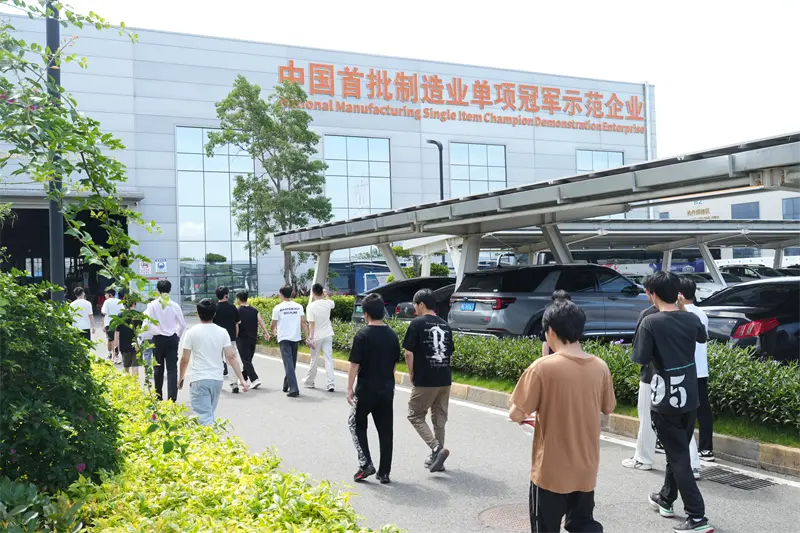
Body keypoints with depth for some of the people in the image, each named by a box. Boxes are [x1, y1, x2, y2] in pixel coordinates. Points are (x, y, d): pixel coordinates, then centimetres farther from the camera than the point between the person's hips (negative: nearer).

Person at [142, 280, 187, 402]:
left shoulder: (152, 305, -8)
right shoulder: (175, 306, -4)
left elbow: (147, 324, -13)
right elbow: (183, 324, 3)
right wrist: (178, 336, 21)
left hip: (158, 339, 0)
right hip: (172, 339, 0)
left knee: (158, 369, 14)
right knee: (172, 369, 1)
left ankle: (158, 397, 25)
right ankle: (172, 398, -7)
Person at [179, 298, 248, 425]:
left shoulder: (192, 333, -5)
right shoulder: (222, 332, 1)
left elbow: (185, 359, -3)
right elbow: (231, 357, -4)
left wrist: (181, 378, 13)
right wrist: (242, 379, -3)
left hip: (199, 380, -4)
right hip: (217, 379, 4)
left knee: (204, 417, -7)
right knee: (209, 414, 22)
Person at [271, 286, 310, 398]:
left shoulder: (278, 308, -5)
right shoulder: (298, 307, 3)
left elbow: (273, 325, 2)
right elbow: (304, 323, -2)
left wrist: (274, 331, 25)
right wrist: (307, 338, 0)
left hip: (284, 338, -4)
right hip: (296, 338, 4)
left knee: (289, 364, -6)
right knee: (292, 363, 17)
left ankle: (294, 389, -15)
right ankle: (286, 385, 31)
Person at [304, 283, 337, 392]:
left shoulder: (311, 307, -14)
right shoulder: (327, 303, -2)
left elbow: (311, 324, -17)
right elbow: (332, 303, 24)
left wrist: (311, 338, -13)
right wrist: (326, 295, 38)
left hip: (317, 337, -3)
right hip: (328, 335, 3)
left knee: (314, 360, 10)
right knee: (328, 359, 2)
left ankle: (309, 382, 28)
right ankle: (331, 383, -4)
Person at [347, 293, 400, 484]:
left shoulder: (362, 335, -14)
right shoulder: (392, 335, 4)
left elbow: (354, 365, -13)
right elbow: (394, 363, 11)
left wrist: (350, 389, -6)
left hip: (366, 389, -5)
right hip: (387, 389, 5)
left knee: (357, 424, 14)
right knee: (385, 429, 9)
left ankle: (365, 463, 3)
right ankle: (384, 472, 12)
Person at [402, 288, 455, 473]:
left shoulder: (417, 323, -8)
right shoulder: (445, 325, 10)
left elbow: (409, 353, -11)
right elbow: (449, 353, 13)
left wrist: (412, 375, 1)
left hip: (425, 381, -6)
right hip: (445, 380, 6)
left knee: (415, 416, 8)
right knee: (439, 419, 15)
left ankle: (437, 449, -9)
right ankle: (437, 458, 22)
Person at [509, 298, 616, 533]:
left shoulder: (542, 367, -18)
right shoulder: (600, 367, -4)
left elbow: (516, 414, -14)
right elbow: (608, 408, 11)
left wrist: (527, 415, 6)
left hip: (551, 471, -4)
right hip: (586, 469, 5)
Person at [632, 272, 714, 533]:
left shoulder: (651, 322, -16)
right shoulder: (692, 319, 1)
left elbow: (641, 358, -16)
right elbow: (702, 338, 23)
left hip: (665, 399, -6)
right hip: (689, 397, 6)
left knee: (678, 457, -1)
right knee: (678, 451, 20)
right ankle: (666, 499, 37)